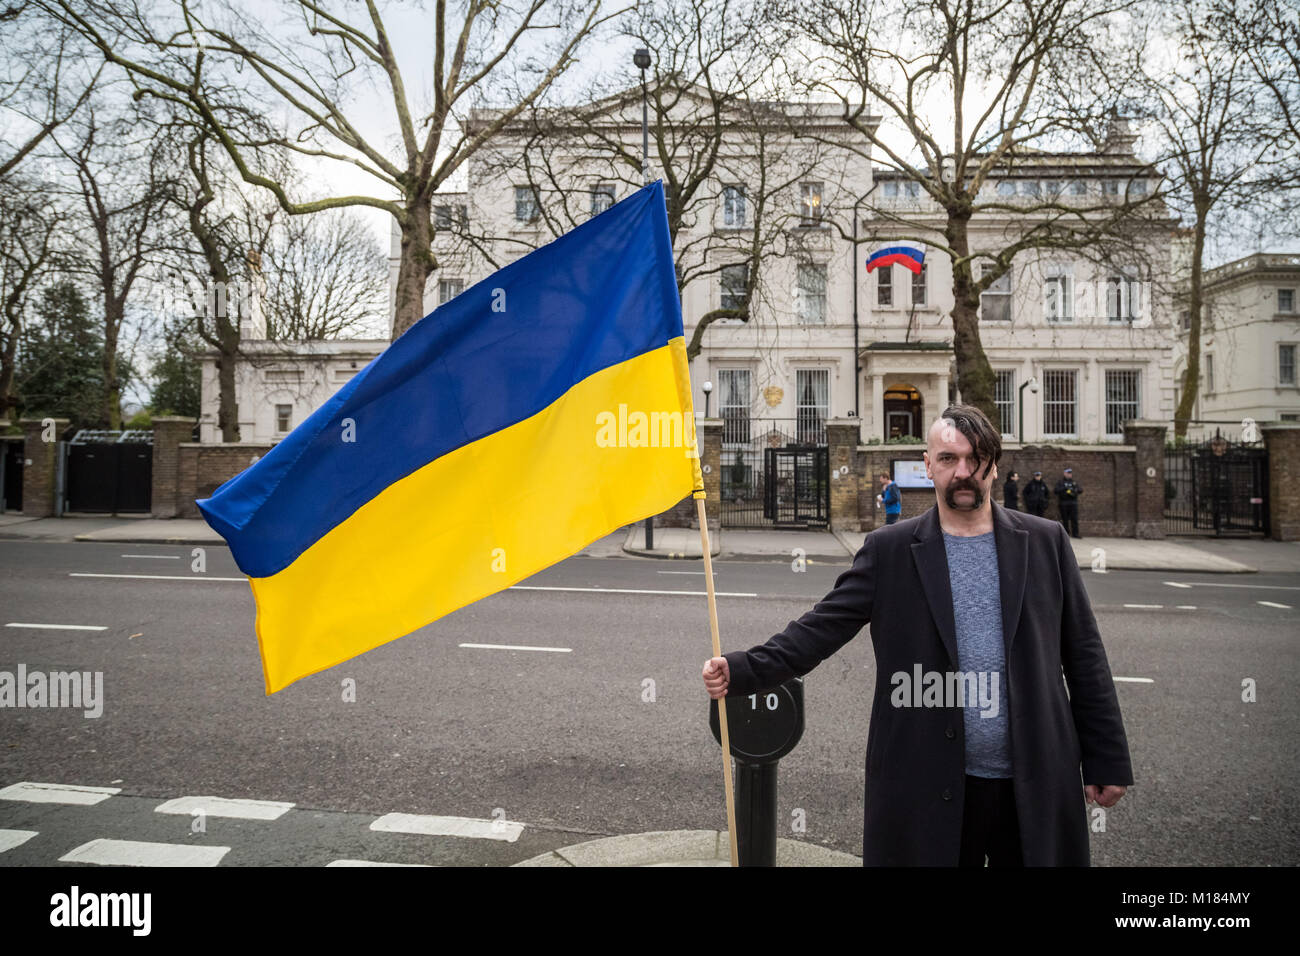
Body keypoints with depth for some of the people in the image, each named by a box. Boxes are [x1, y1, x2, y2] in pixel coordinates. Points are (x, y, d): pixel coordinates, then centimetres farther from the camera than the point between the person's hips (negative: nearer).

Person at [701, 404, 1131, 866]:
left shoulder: (1045, 542, 3)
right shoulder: (889, 550, -2)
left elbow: (1083, 655, 5)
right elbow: (822, 627, -8)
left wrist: (1106, 760, 5)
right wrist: (742, 670, -22)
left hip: (1037, 786, 2)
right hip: (931, 790, -1)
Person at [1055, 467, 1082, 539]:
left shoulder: (1074, 482, 16)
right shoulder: (1060, 483, 8)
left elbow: (1081, 490, 7)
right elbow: (1056, 491, -6)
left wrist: (1076, 489, -15)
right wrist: (1064, 488, -20)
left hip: (1073, 503, 2)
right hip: (1063, 504, -2)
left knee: (1075, 519, -6)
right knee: (1065, 519, 1)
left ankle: (1075, 533, -6)